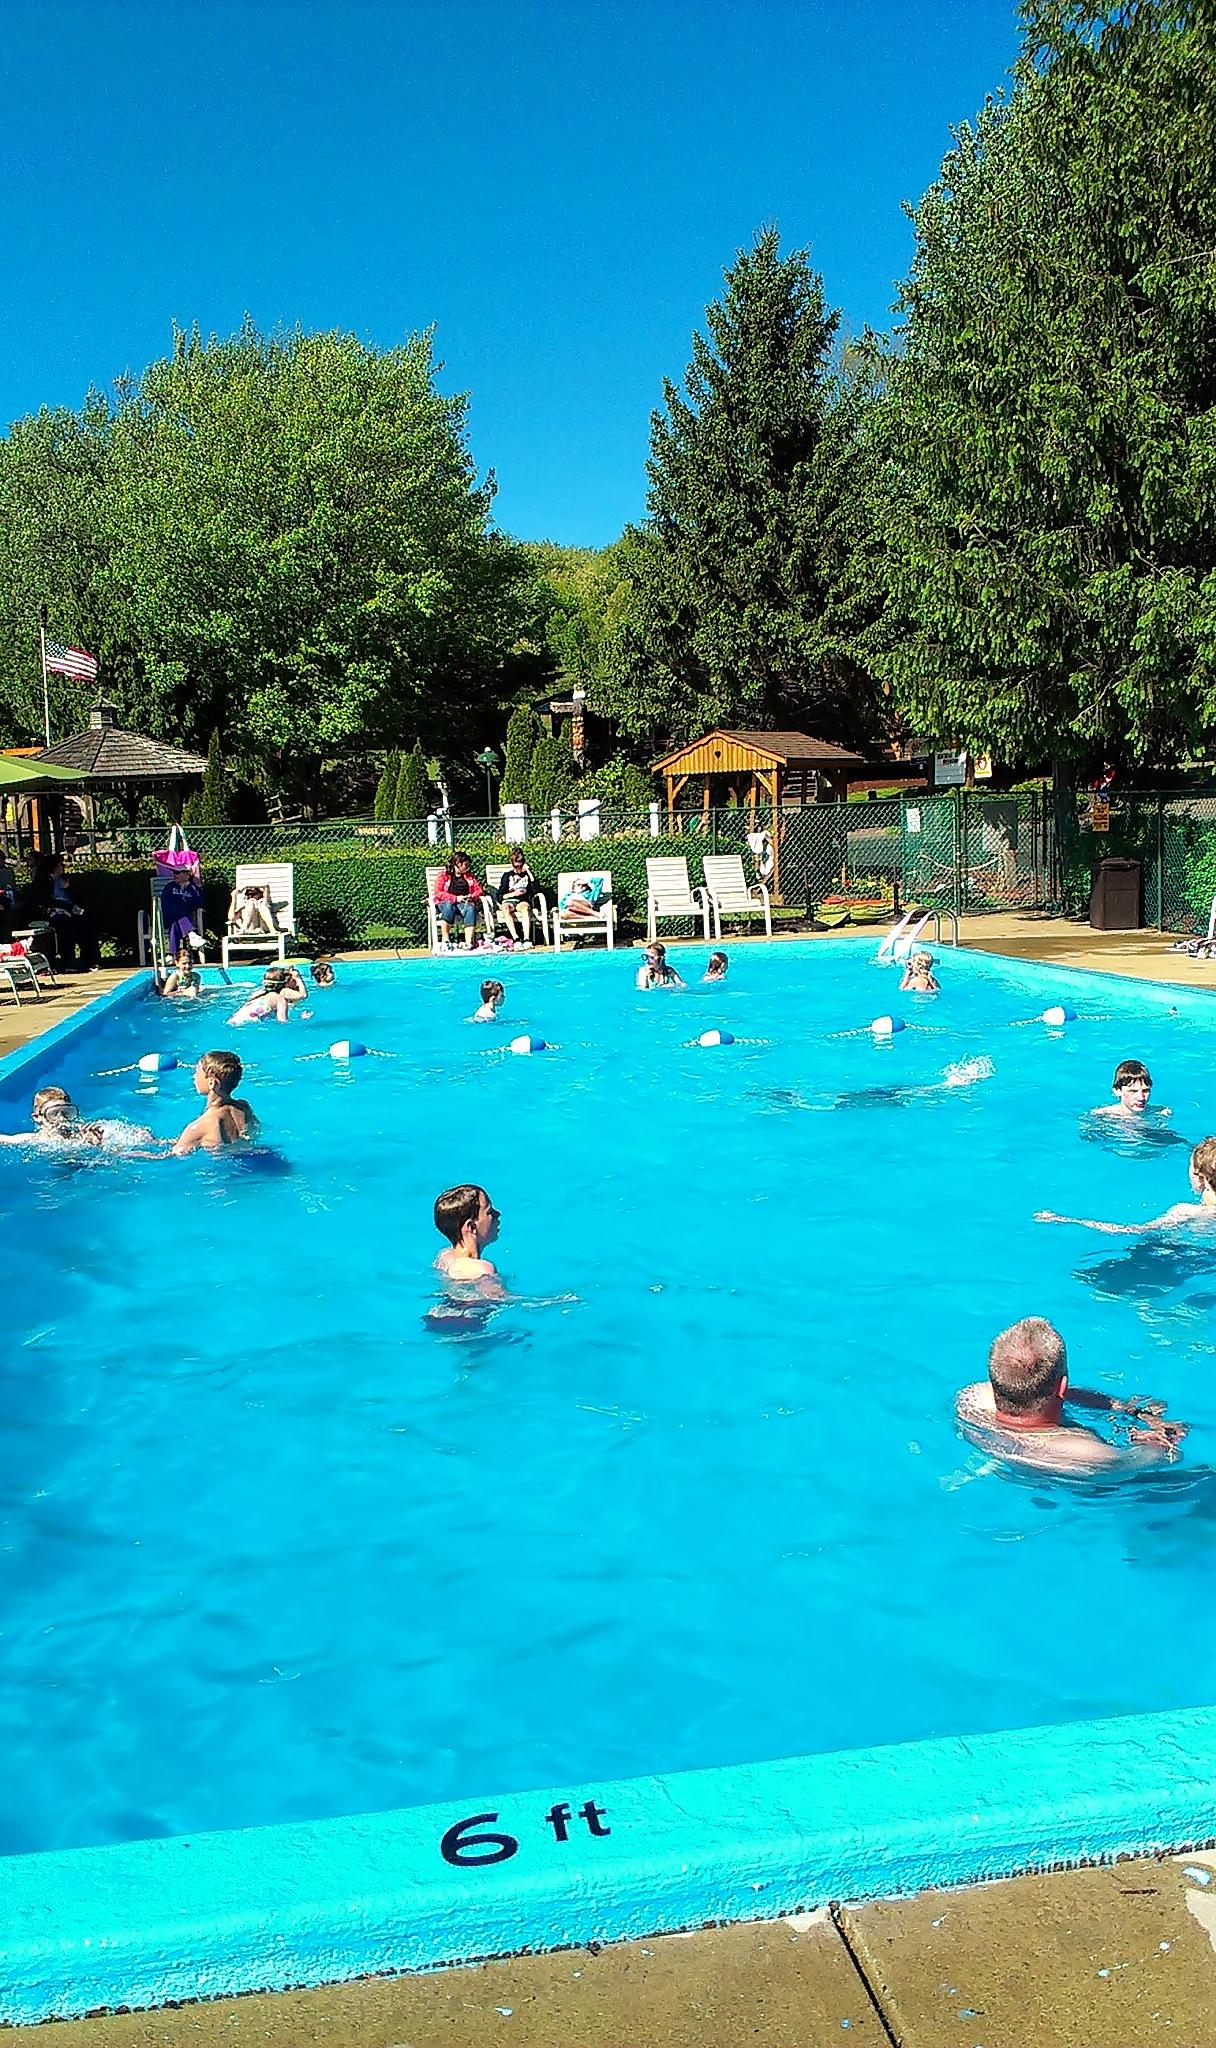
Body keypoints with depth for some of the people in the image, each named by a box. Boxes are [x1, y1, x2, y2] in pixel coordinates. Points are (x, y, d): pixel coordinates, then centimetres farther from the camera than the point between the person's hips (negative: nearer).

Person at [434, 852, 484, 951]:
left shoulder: (469, 875, 21)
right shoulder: (444, 874, 8)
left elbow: (478, 890, 18)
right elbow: (438, 892, -3)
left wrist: (472, 896, -5)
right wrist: (455, 898, -13)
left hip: (465, 903, 2)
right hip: (446, 903, -2)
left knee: (471, 908, -35)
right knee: (448, 906, -40)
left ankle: (469, 942, -47)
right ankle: (445, 940, -44)